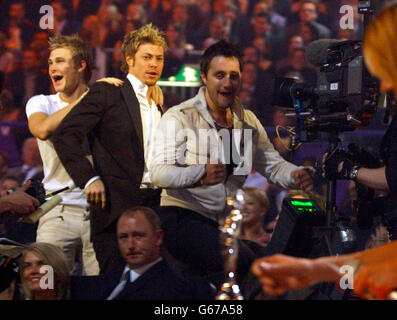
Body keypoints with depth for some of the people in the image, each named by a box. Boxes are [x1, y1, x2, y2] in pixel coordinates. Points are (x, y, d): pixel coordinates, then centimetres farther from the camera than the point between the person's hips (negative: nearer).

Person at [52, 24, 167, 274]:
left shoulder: (160, 109, 21)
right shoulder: (108, 94, 0)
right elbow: (64, 135, -8)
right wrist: (89, 178, -16)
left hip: (154, 206, 6)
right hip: (117, 206, -6)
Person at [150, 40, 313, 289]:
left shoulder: (247, 120, 16)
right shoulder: (179, 117, -4)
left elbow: (273, 165, 14)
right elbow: (159, 173, -16)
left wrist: (297, 175, -10)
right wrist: (201, 174, -35)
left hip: (228, 222, 6)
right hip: (184, 216, -6)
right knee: (239, 261, -31)